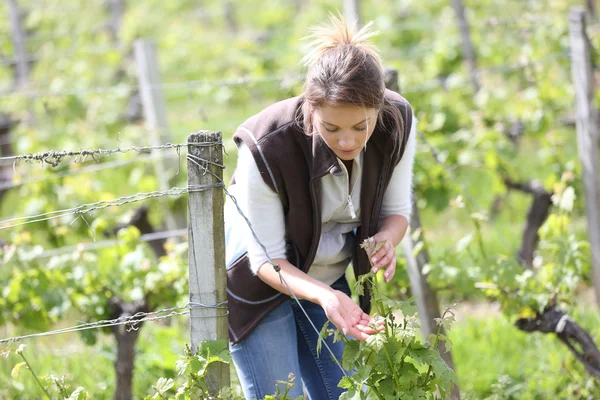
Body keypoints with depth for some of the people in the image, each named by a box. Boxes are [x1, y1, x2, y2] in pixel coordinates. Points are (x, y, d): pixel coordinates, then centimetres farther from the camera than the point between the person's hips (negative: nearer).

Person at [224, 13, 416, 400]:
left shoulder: (398, 123, -23)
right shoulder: (267, 149, -35)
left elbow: (395, 210, -6)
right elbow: (267, 259, -24)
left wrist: (386, 239, -30)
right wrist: (324, 296, -42)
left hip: (332, 277, 5)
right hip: (261, 280, -4)